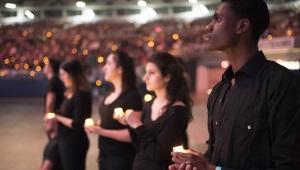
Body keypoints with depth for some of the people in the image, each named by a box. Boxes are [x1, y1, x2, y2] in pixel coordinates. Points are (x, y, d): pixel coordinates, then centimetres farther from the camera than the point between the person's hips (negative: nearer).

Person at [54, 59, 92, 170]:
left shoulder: (81, 94, -19)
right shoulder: (70, 93, 9)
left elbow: (78, 124, -21)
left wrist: (57, 117, -13)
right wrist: (55, 117, -3)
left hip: (74, 143, -9)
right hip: (65, 141, 9)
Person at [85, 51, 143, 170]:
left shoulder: (132, 96, -17)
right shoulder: (109, 95, 10)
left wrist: (102, 132, -24)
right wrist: (96, 127, 5)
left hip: (122, 158, -8)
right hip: (105, 154, 8)